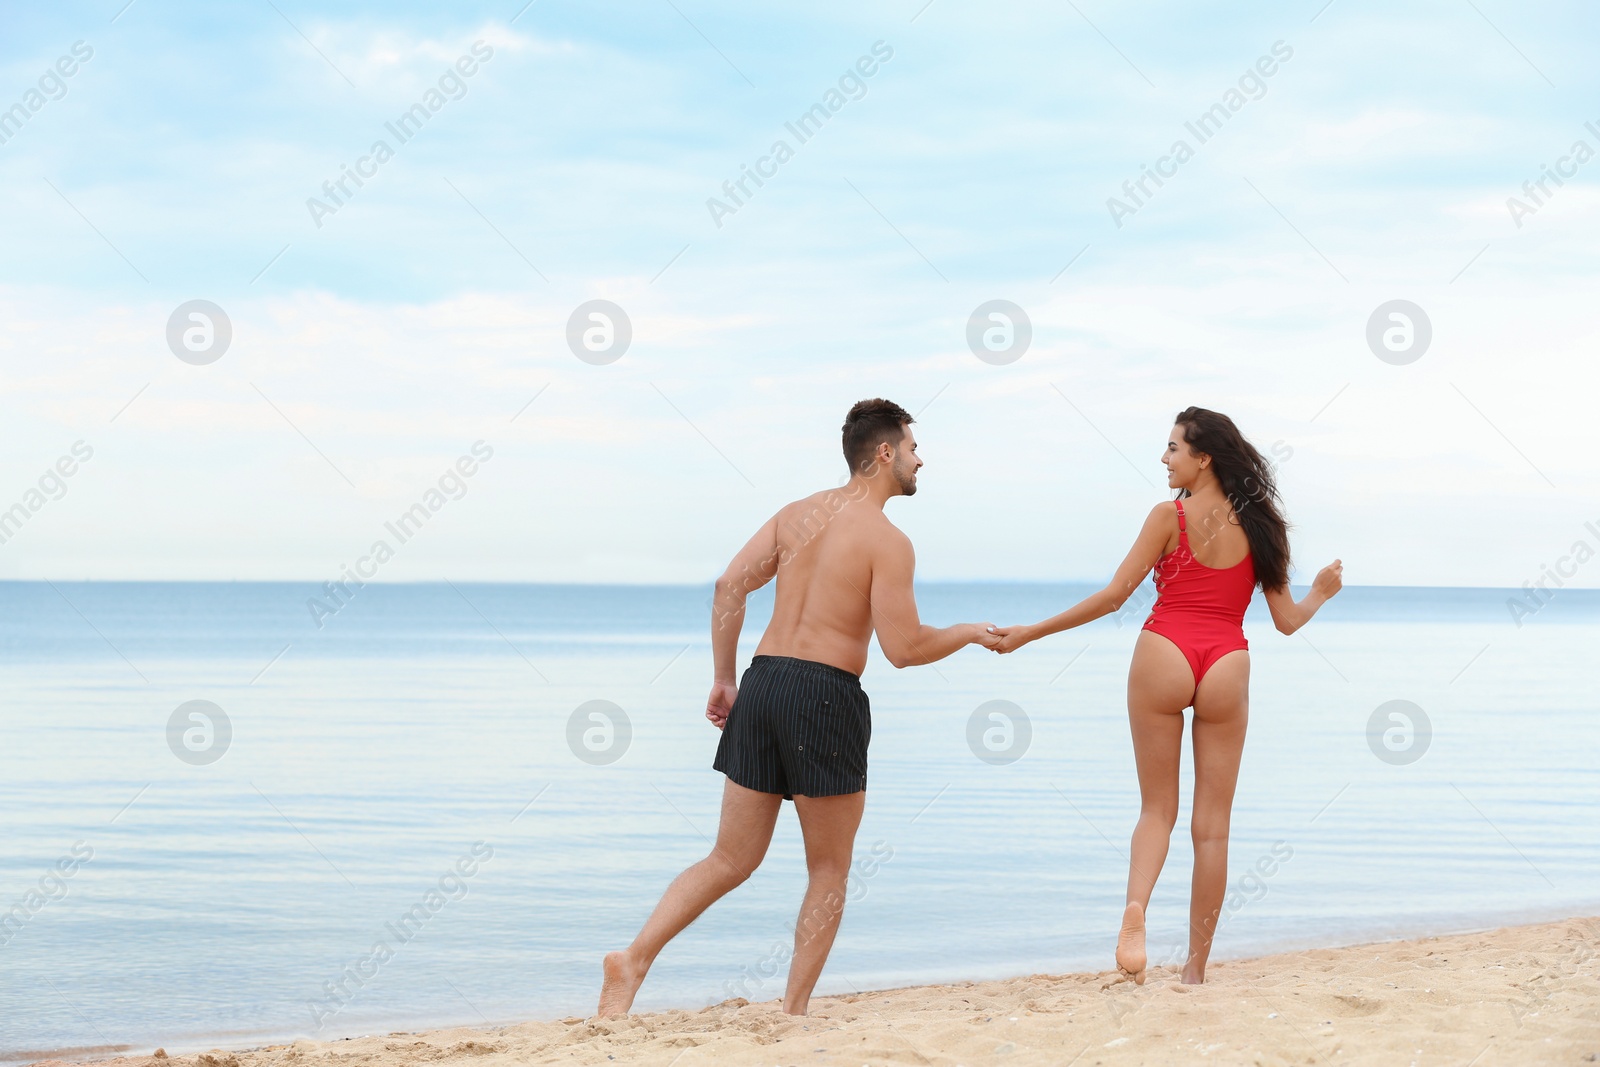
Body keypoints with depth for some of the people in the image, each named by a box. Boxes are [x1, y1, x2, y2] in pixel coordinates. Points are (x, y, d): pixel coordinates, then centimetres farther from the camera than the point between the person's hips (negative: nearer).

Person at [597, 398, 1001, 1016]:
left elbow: (730, 585, 7)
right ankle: (794, 1012, 8)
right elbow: (903, 648, -12)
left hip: (762, 685, 6)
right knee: (828, 871, 10)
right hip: (826, 694, -6)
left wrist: (724, 679, 13)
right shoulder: (887, 541, -7)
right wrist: (968, 634, 6)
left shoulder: (799, 513, 13)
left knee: (732, 859, 12)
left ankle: (634, 959, -3)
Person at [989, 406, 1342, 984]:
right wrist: (1320, 593, 32)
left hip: (1163, 657, -2)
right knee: (1211, 824, 7)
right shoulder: (1258, 525, 8)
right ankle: (1196, 966, 8)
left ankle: (1135, 908, -20)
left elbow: (1113, 595, -4)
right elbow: (1286, 621, 10)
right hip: (1227, 668, 2)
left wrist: (1030, 632, 3)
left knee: (1157, 808, 9)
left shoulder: (1170, 517, -2)